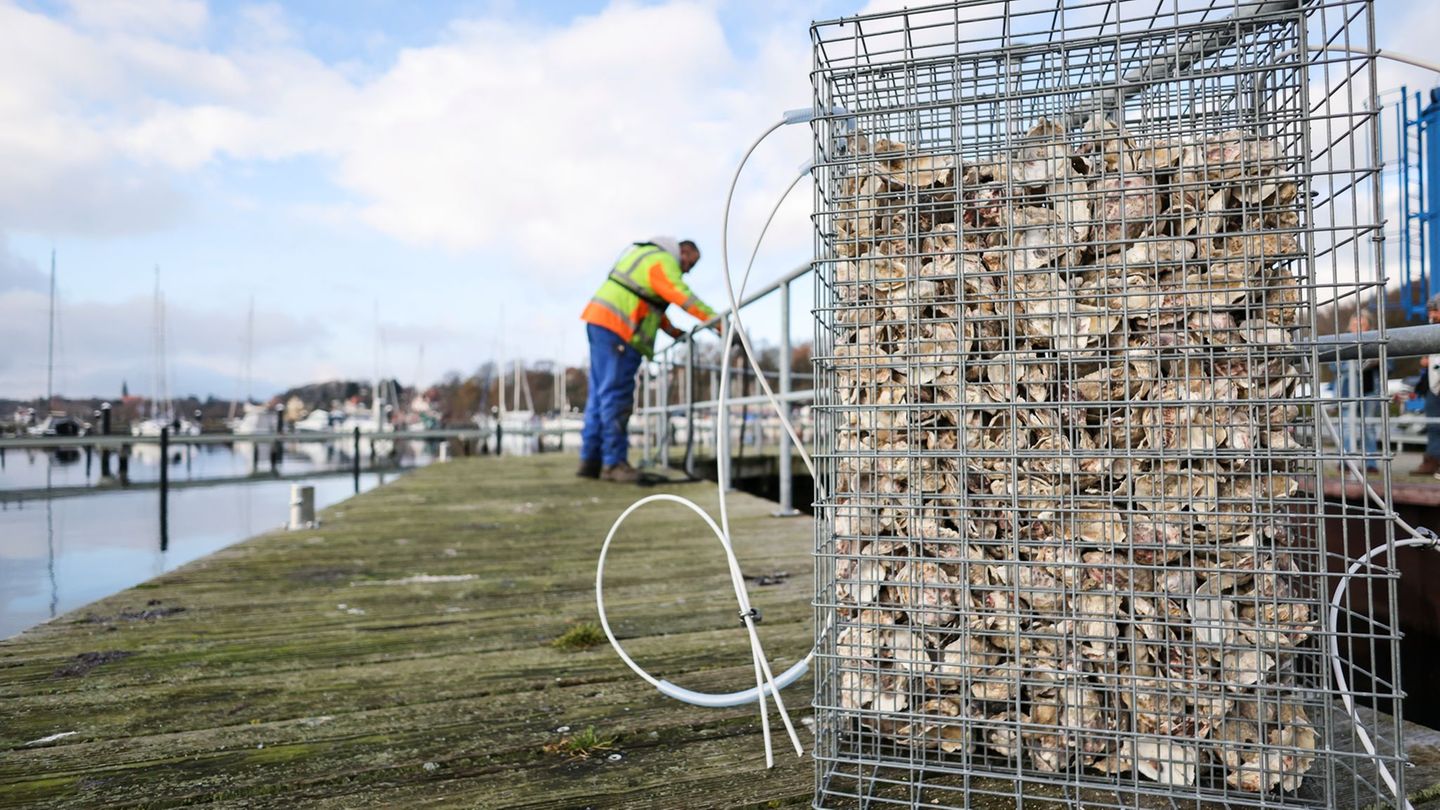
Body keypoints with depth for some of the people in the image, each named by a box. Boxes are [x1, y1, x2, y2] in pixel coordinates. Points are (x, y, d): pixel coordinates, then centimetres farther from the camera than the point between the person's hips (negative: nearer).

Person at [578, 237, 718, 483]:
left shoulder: (650, 255, 24)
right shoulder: (664, 262, -8)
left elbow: (652, 302, 28)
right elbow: (684, 297, -19)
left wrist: (672, 330, 20)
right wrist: (718, 322, -20)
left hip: (601, 321, 10)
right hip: (616, 327, -10)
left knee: (601, 394, 9)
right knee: (616, 396, -9)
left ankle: (590, 460, 12)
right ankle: (614, 462, -7)